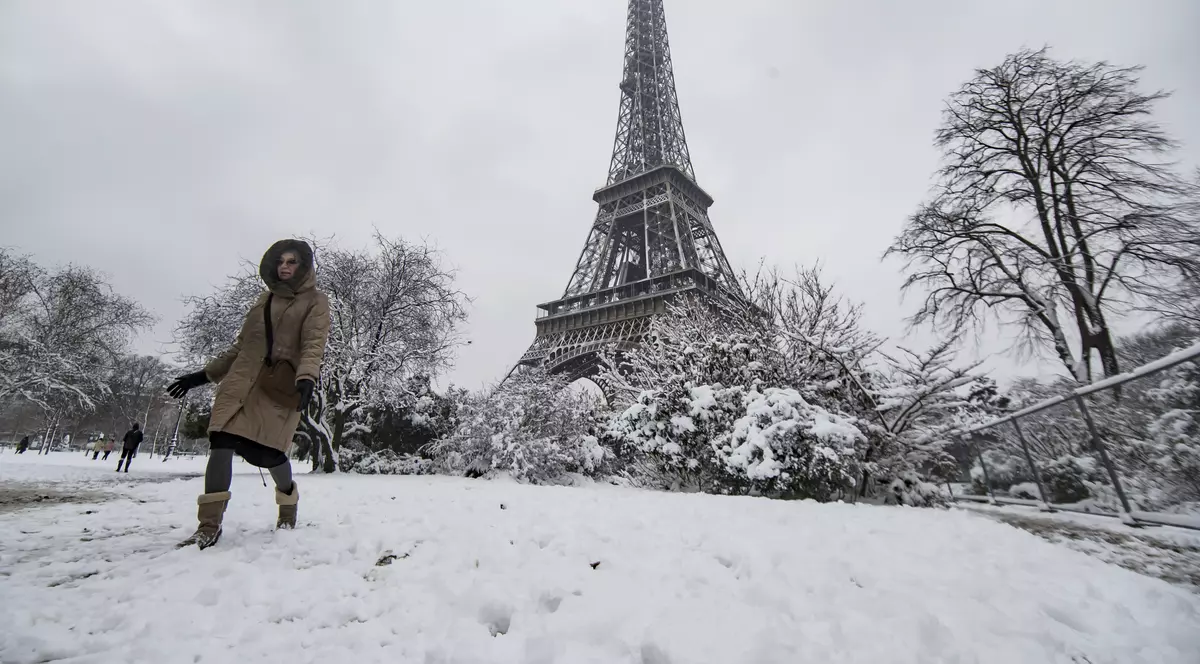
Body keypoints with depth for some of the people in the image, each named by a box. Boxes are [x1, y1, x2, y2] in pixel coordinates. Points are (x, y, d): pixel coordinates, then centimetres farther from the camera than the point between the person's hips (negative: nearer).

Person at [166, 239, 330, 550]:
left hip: (281, 385, -5)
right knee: (221, 442, -11)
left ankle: (288, 511, 18)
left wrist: (307, 378, -29)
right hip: (242, 380, 5)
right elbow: (241, 346, 26)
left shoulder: (315, 301, 4)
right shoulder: (265, 299, 21)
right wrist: (204, 374, 22)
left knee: (268, 451, -10)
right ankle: (209, 526, -1)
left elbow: (314, 344, -12)